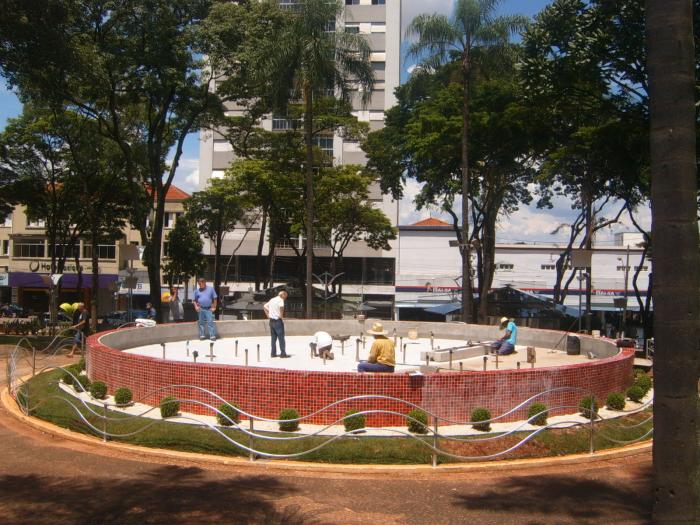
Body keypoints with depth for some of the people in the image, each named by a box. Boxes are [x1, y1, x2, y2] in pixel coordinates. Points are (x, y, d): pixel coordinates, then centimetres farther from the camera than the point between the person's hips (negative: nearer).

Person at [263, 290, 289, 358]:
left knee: (273, 337, 12)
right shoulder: (280, 300, -10)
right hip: (278, 320, -8)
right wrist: (281, 316, -18)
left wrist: (268, 315, 16)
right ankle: (283, 354, -1)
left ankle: (273, 353, 13)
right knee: (281, 337, -3)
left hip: (271, 320, 8)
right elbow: (281, 307, -31)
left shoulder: (272, 300, 15)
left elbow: (264, 306, 21)